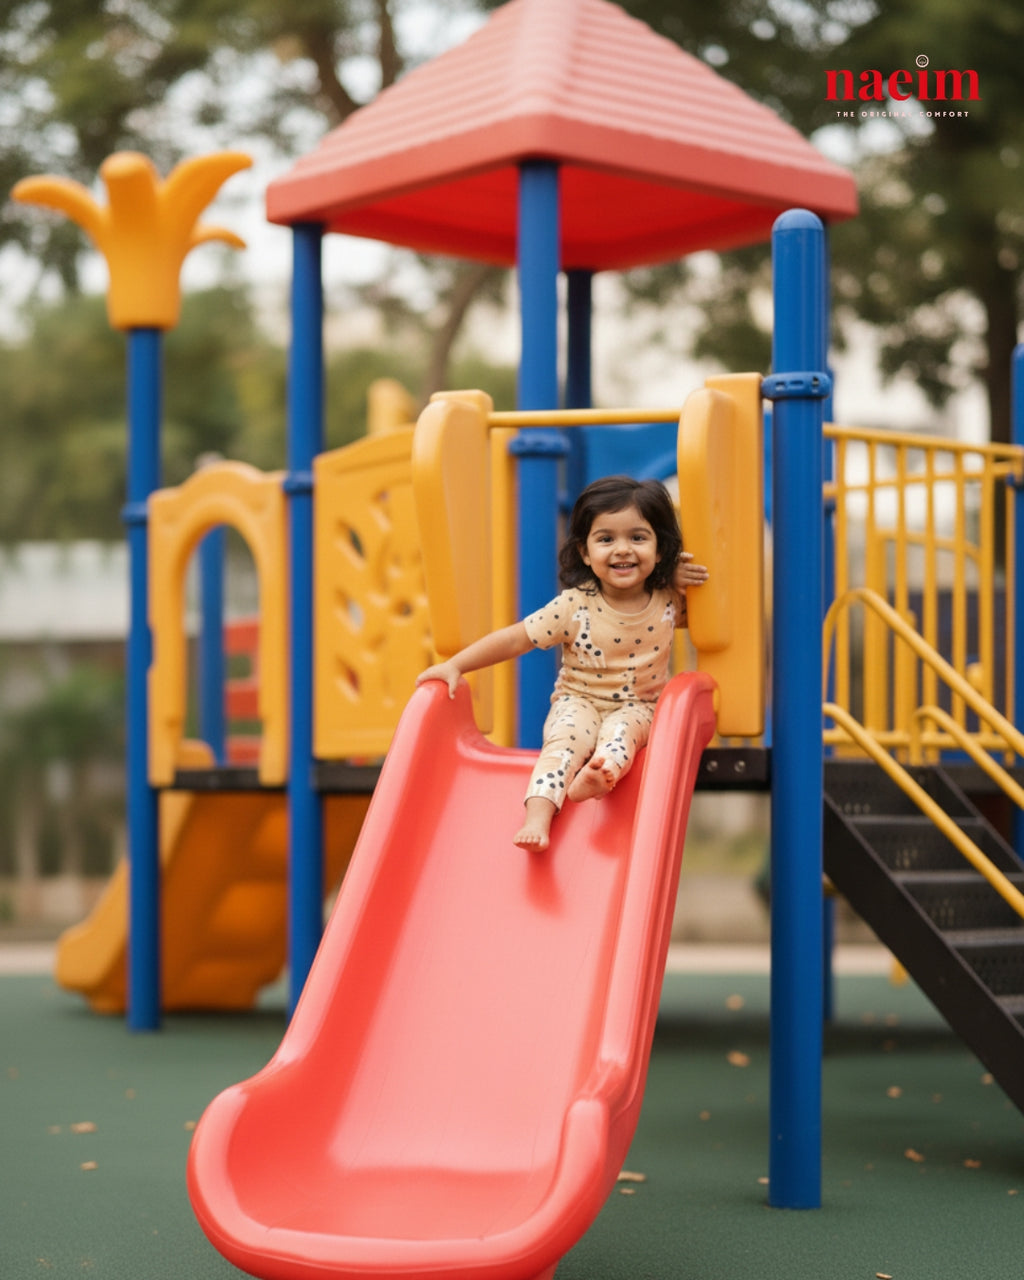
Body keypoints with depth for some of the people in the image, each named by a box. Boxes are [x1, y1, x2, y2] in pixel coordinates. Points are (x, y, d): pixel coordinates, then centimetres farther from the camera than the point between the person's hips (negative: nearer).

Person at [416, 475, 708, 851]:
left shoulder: (670, 600, -6)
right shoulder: (575, 606, -12)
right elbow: (515, 638, -10)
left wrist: (685, 578, -7)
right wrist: (454, 665, -16)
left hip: (636, 707, 1)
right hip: (578, 701, -1)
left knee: (622, 729, -33)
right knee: (569, 735, -32)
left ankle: (601, 773, -62)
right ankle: (538, 817, -46)